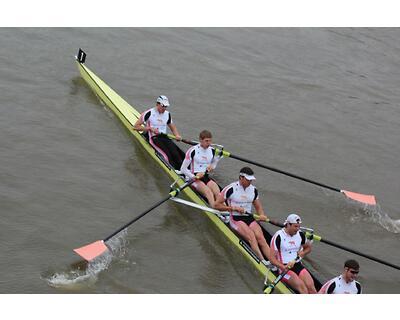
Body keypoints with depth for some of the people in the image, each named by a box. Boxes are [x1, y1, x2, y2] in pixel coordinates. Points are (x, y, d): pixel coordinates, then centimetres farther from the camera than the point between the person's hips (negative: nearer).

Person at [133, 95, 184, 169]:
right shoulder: (149, 113, -5)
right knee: (167, 154, -28)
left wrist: (177, 135, 5)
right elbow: (136, 126, -4)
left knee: (175, 153, -23)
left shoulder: (167, 114, 13)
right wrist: (150, 128, -13)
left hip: (164, 137, 5)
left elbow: (172, 127, 26)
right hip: (153, 138, -5)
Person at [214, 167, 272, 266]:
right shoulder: (231, 189, -7)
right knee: (251, 236, -30)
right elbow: (217, 205, -5)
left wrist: (262, 215, -2)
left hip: (249, 218, 4)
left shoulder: (253, 190, 9)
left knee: (260, 237, -21)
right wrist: (234, 208, -12)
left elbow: (258, 207, 20)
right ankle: (262, 261, -40)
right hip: (235, 219, -4)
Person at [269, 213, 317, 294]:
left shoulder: (300, 234, 7)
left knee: (311, 286, -20)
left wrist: (302, 253, 2)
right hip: (284, 267, -5)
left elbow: (308, 247, 26)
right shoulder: (278, 236, -10)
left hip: (298, 265, 5)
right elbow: (272, 259, -13)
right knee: (301, 286, -28)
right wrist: (284, 267, -29)